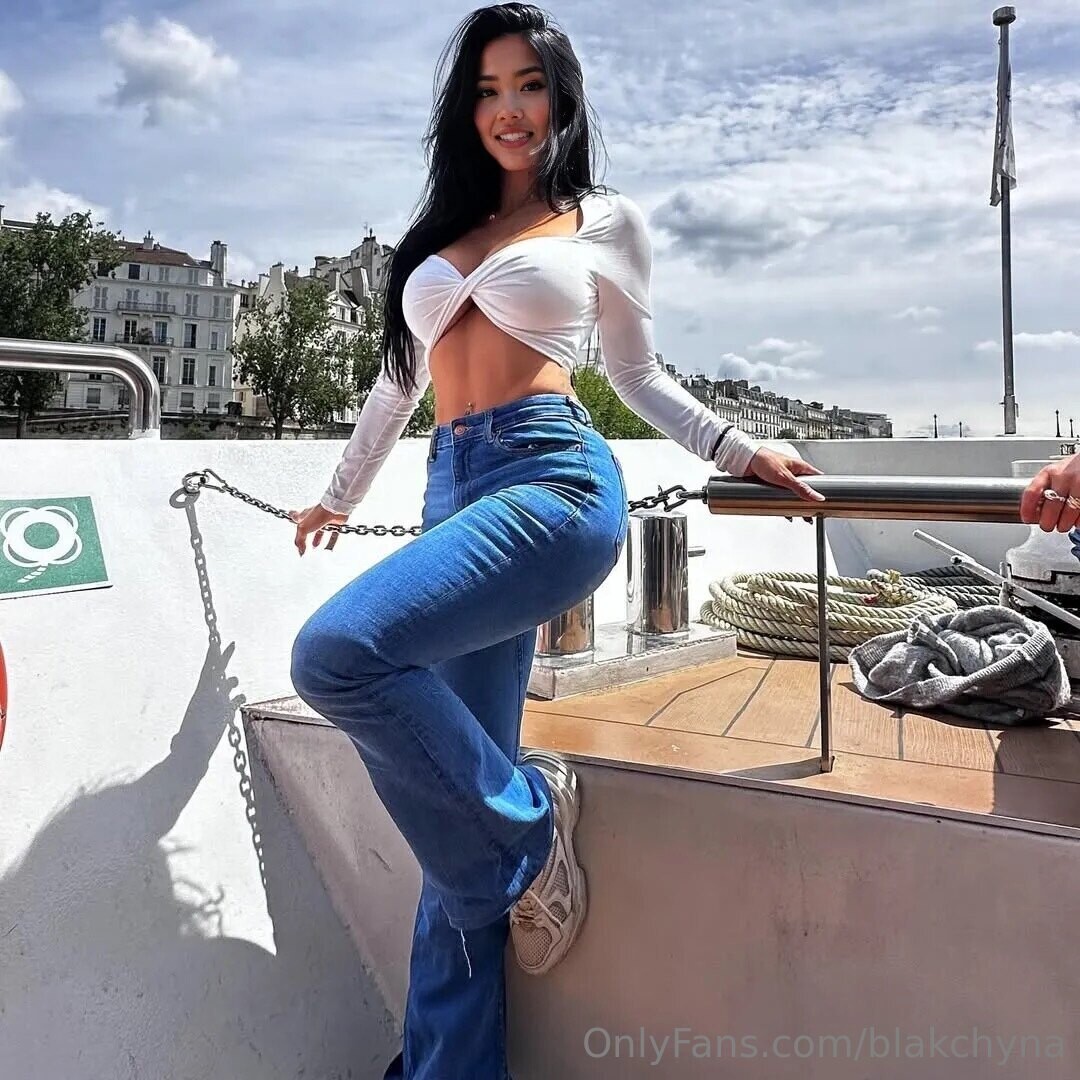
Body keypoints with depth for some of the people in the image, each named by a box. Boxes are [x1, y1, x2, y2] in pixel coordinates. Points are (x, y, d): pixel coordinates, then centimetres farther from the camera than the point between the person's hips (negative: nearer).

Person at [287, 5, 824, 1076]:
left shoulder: (605, 221, 12)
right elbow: (399, 381, 31)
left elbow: (637, 377, 19)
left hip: (552, 479, -5)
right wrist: (340, 494, 39)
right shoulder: (440, 233, 24)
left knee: (337, 652, -27)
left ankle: (526, 823, -6)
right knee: (455, 797, 3)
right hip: (453, 497, 5)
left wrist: (738, 449, 6)